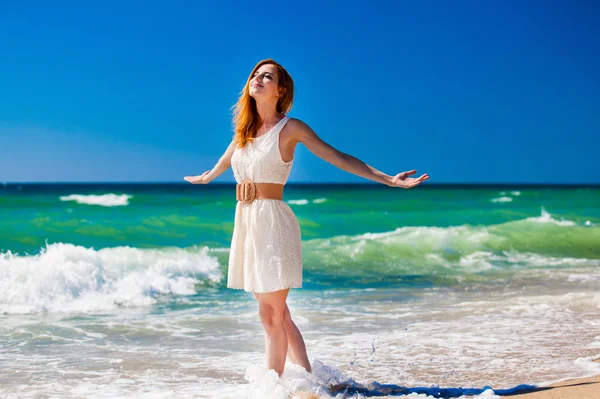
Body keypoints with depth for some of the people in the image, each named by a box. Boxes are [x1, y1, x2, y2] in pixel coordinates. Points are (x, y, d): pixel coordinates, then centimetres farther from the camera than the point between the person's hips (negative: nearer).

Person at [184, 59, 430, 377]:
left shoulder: (290, 128, -5)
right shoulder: (245, 128, 12)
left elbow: (338, 157, -5)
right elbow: (226, 159, 33)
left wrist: (388, 179, -9)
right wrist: (207, 177, 51)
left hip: (272, 222, -6)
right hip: (245, 222, 6)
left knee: (271, 315, -4)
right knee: (277, 314, 10)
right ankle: (308, 379, 20)